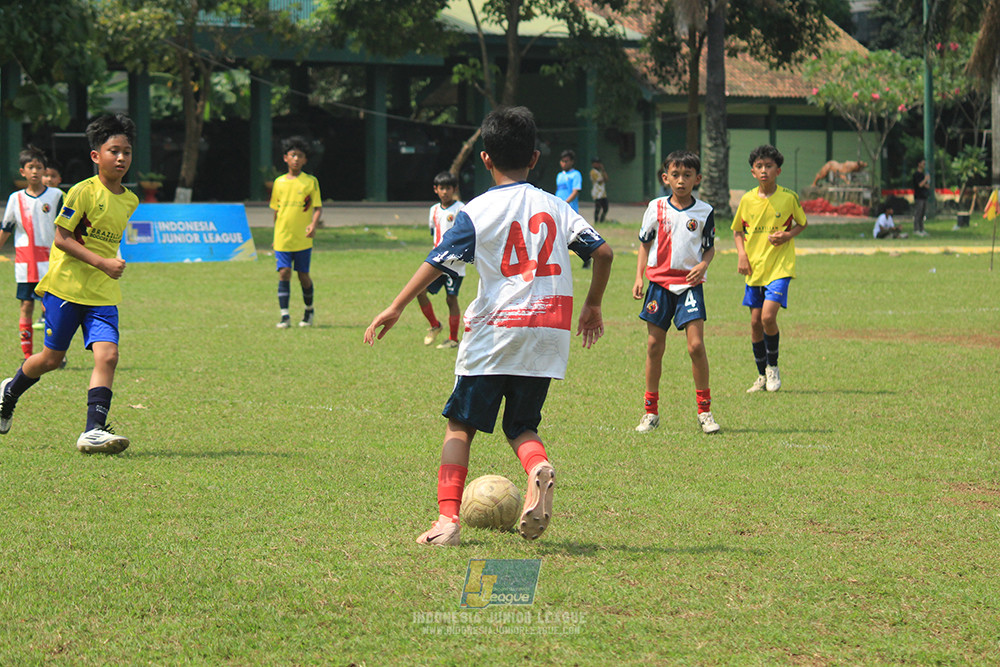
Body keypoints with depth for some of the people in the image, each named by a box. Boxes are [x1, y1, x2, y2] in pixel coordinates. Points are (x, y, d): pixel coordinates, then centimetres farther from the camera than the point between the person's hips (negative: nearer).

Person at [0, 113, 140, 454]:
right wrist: (102, 262, -20)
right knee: (52, 358, 4)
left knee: (107, 354, -14)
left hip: (103, 294, 5)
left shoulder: (131, 201, 9)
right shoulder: (82, 192, -11)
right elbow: (61, 238, -13)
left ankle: (94, 431, -16)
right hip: (66, 285, -5)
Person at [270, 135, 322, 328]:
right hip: (282, 238, 2)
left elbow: (318, 207, -1)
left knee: (303, 275, 5)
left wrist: (313, 224, -20)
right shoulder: (279, 183, 8)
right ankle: (285, 316, -9)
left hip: (303, 239, -2)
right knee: (284, 273, -9)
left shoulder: (310, 182, 0)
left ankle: (309, 310, 26)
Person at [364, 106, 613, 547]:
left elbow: (437, 262, -9)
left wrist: (395, 308, -6)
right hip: (549, 333, 3)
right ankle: (538, 467, -18)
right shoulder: (556, 207, 9)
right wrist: (593, 306, 20)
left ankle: (447, 518, -4)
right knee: (521, 425, 16)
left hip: (495, 333, -3)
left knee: (460, 424, 7)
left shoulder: (477, 212, -2)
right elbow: (602, 252, 6)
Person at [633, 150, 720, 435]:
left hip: (689, 284, -1)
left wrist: (703, 265, -11)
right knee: (654, 345, 4)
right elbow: (645, 244, 11)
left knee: (696, 345, -12)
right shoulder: (656, 208, 2)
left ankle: (704, 410, 1)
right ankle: (651, 411, 14)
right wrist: (639, 278, 3)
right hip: (659, 282, 1)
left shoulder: (704, 212, 0)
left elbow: (710, 248, 10)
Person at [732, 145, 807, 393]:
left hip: (779, 267, -3)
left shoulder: (789, 197, -6)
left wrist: (787, 235, -11)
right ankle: (762, 375, 20)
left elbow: (801, 223, 9)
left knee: (768, 316, -18)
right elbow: (737, 230, 14)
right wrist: (742, 254, -1)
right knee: (756, 321, 5)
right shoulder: (747, 200, 1)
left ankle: (773, 366, 6)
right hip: (754, 268, 3)